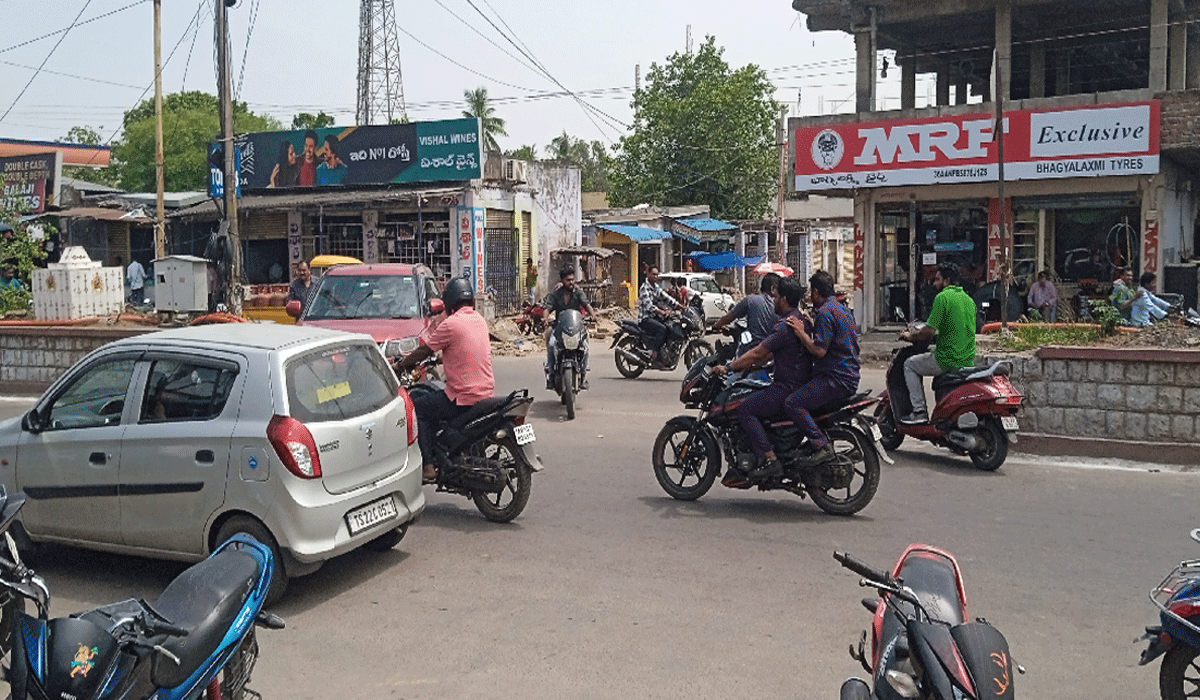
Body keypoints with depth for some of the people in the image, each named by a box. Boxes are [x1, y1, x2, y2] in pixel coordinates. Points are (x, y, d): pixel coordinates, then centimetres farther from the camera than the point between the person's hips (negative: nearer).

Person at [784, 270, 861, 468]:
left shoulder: (825, 312, -14)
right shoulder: (842, 309, 19)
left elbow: (819, 350, -21)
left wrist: (801, 331, -12)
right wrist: (810, 327, 26)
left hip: (835, 378, -11)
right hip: (849, 377, 11)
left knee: (792, 403, -19)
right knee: (802, 397, 27)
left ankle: (822, 447, -24)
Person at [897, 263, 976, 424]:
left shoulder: (942, 297, -12)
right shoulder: (969, 299, 15)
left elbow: (929, 331, -16)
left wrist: (910, 336, 1)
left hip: (948, 360, -8)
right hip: (968, 361, 8)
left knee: (910, 364, 10)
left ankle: (919, 411, 2)